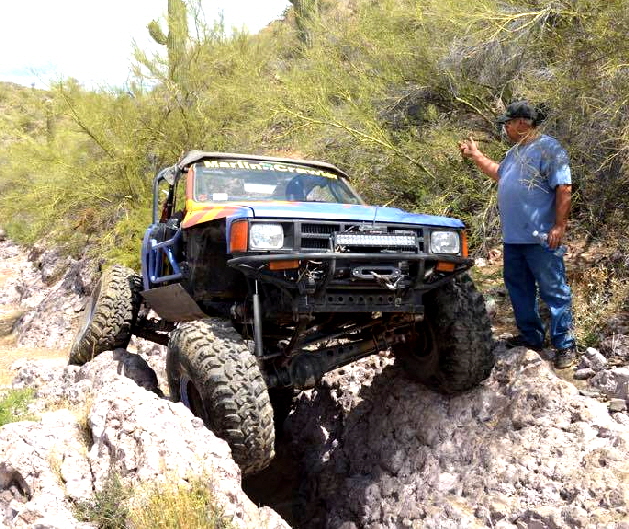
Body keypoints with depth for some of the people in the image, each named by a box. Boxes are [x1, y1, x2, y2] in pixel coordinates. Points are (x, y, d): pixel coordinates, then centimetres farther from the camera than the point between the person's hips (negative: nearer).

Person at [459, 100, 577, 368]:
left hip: (541, 238, -9)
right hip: (513, 236, 9)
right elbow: (500, 173, 35)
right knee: (519, 288, 15)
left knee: (554, 291, -3)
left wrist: (559, 226, -20)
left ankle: (565, 345, 4)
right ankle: (531, 336, 28)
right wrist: (475, 155, 32)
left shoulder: (549, 148, -10)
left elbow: (564, 189, -16)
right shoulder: (515, 151, 17)